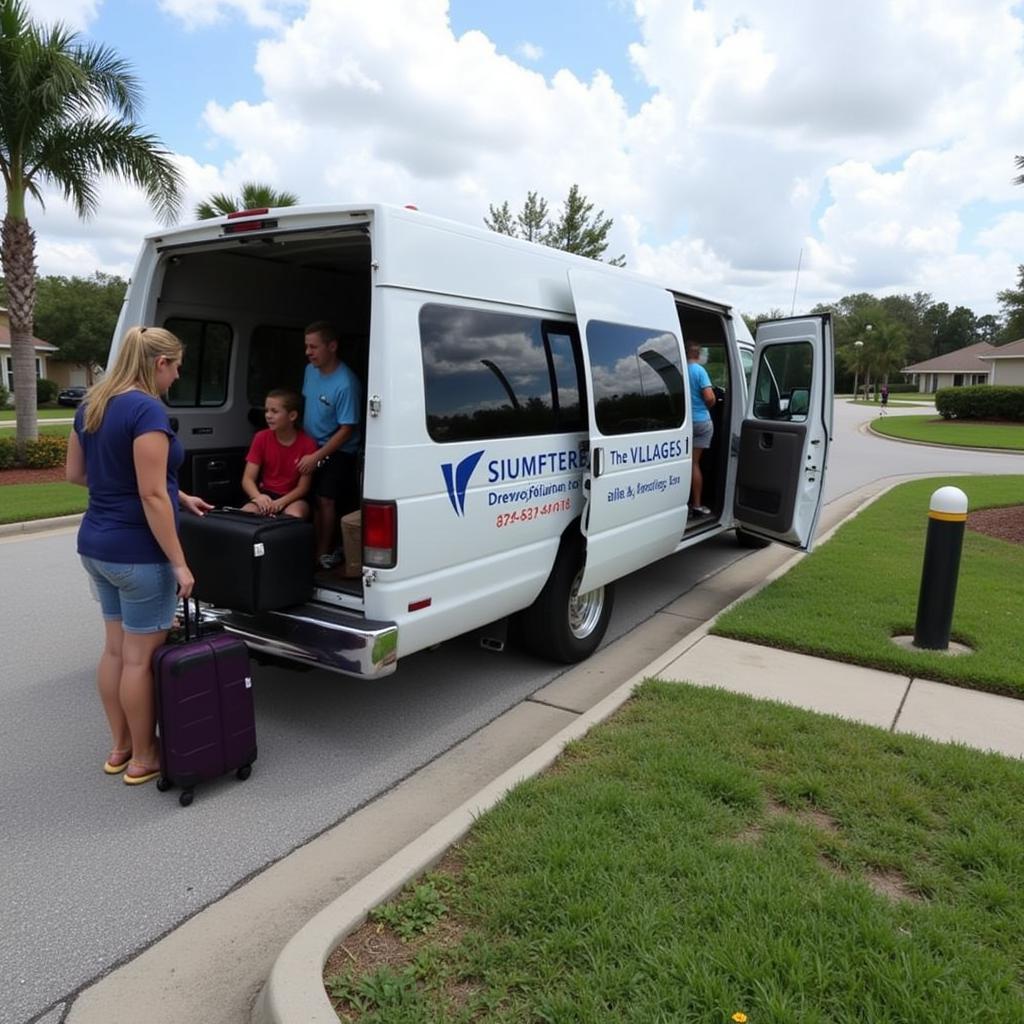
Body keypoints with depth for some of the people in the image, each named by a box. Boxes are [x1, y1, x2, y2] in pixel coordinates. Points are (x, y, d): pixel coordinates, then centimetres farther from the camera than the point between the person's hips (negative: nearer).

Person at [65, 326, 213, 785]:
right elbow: (152, 496, -23)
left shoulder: (90, 405, 7)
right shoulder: (147, 410, -20)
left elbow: (74, 473, 16)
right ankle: (143, 757, 19)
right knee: (141, 656, 4)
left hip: (96, 546, 9)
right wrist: (179, 562, -17)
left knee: (115, 647, 18)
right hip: (138, 553, -9)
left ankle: (119, 747, 32)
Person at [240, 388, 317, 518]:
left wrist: (280, 502, -27)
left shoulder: (307, 444, -12)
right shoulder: (261, 438, -3)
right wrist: (258, 497, -29)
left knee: (295, 517, -36)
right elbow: (248, 479, -6)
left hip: (293, 498, -2)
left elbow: (303, 487, -9)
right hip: (265, 494, 2)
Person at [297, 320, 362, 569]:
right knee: (316, 500, 7)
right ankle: (321, 548, 18)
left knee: (326, 501, -8)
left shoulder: (345, 384, -25)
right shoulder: (310, 370, -1)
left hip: (338, 452, -7)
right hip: (312, 447, 7)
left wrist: (316, 457, -25)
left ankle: (324, 553, 4)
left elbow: (347, 429, -23)